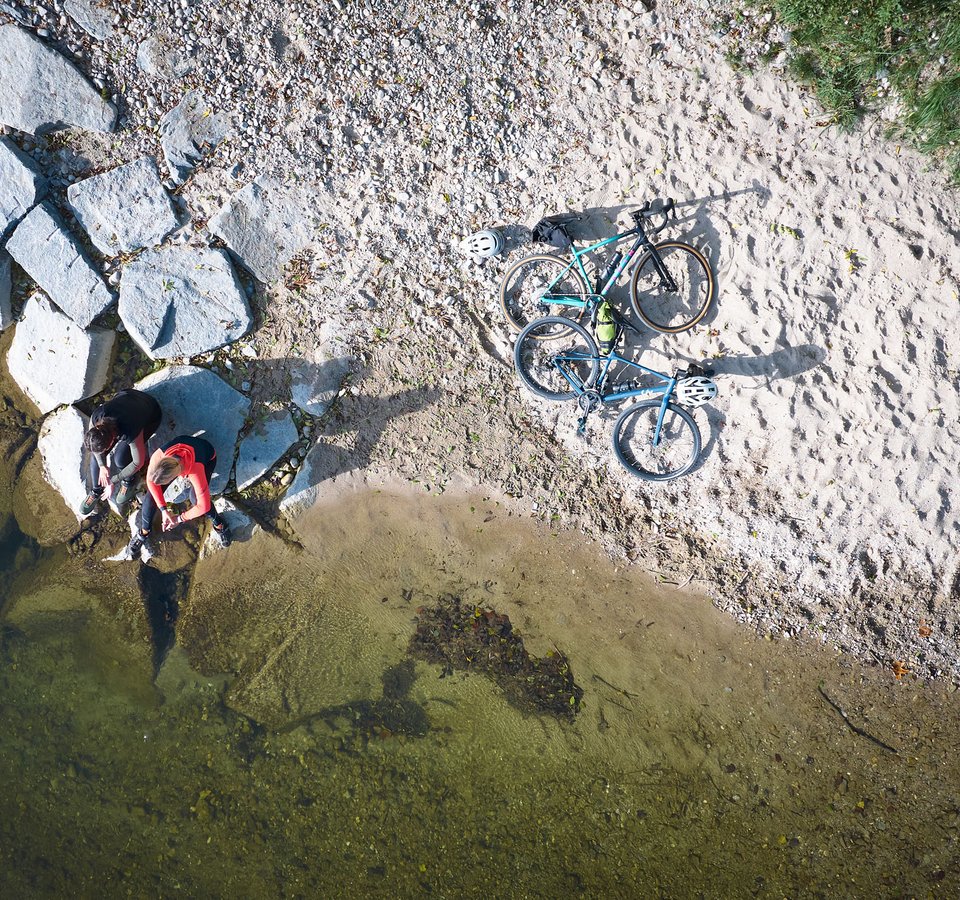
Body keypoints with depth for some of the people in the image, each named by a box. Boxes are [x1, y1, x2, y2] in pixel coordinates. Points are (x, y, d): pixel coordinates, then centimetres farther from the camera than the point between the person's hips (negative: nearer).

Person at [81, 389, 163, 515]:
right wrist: (102, 466, -15)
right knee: (96, 454, -9)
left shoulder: (131, 434, -43)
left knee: (120, 458, -22)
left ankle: (129, 481, 12)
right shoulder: (96, 416, -32)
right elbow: (93, 441, -9)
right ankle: (96, 492, 16)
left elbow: (139, 462, -26)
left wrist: (113, 481, -17)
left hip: (150, 416, -4)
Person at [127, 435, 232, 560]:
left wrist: (180, 518, -21)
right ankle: (143, 533, 12)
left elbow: (203, 506, -36)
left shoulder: (195, 473, -46)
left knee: (197, 499, -20)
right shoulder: (158, 457, -38)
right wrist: (163, 510, -19)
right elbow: (150, 480, -16)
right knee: (152, 493, -10)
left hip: (207, 456, -3)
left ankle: (218, 524, 10)